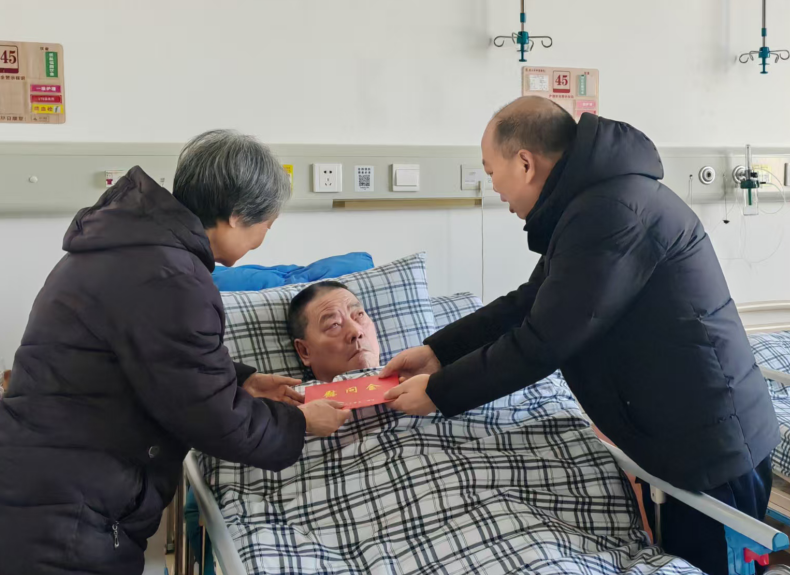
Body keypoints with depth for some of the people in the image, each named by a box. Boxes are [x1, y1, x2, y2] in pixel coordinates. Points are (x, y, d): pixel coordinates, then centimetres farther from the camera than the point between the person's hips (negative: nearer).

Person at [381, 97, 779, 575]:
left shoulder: (613, 211, -25)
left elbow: (542, 342, -24)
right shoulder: (591, 201, 8)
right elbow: (529, 303, 13)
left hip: (711, 450, -9)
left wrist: (438, 393, -12)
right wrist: (438, 351, 7)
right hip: (673, 440, 9)